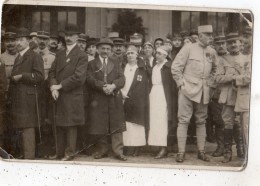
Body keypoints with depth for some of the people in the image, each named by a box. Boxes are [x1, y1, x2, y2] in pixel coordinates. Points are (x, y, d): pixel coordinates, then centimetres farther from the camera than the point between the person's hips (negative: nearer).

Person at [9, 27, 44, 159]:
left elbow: (39, 76, -13)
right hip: (17, 98, 8)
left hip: (28, 97, -8)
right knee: (21, 127, 8)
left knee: (28, 127, -11)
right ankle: (24, 153, 12)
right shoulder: (18, 58, 24)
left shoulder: (35, 57, -3)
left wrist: (21, 76, -14)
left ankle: (29, 157, -11)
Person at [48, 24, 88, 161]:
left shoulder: (81, 56, -5)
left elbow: (78, 77, -15)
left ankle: (69, 153, 3)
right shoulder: (60, 55, 17)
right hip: (59, 96, 6)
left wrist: (60, 86, -13)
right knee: (60, 126, 9)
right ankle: (60, 152, 16)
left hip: (72, 97, -6)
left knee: (71, 126, -2)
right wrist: (53, 87, -6)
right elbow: (52, 72, 12)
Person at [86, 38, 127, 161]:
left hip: (115, 100, 1)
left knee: (116, 126, -4)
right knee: (100, 127, 1)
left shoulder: (116, 65, 19)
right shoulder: (91, 64, 11)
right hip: (98, 100, -1)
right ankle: (102, 150, 12)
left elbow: (122, 79, 5)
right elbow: (90, 79, -5)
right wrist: (103, 86, -19)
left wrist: (113, 86, -15)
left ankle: (118, 151, -5)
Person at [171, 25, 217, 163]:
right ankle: (181, 152, -2)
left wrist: (211, 84, 11)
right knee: (184, 120, -4)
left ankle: (201, 151, 15)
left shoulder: (212, 52, 9)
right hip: (188, 90, -4)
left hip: (204, 93, 5)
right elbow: (175, 67, -4)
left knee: (201, 121, 9)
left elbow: (214, 70, 23)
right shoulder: (188, 49, -4)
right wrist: (181, 83, -7)